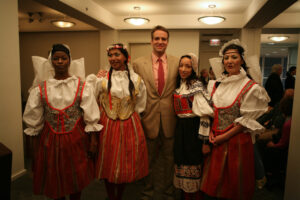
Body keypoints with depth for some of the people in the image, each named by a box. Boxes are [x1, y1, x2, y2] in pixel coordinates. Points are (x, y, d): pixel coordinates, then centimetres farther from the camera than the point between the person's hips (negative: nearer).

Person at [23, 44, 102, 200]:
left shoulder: (82, 87, -5)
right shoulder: (41, 89, -1)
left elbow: (91, 117, -7)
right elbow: (33, 119, 5)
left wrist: (93, 140, -8)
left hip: (76, 139, -1)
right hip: (50, 139, 1)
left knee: (76, 177, 14)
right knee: (54, 179, 15)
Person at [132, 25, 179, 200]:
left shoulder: (177, 63, 1)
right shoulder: (138, 63, -2)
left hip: (170, 119, 1)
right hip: (148, 118, -1)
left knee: (169, 158, 16)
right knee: (148, 159, 15)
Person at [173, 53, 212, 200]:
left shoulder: (197, 86, -13)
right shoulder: (178, 85, 10)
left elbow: (205, 114, -17)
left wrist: (205, 141, -18)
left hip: (193, 128, -7)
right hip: (180, 128, 7)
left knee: (193, 164, 4)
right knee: (182, 162, 14)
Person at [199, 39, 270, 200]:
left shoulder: (251, 87, -11)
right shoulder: (217, 83, 4)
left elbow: (246, 120, -12)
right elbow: (211, 110, 8)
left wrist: (224, 136, -13)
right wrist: (210, 131, -5)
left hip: (236, 139, -4)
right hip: (215, 138, 5)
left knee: (233, 179, 12)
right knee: (215, 178, 16)